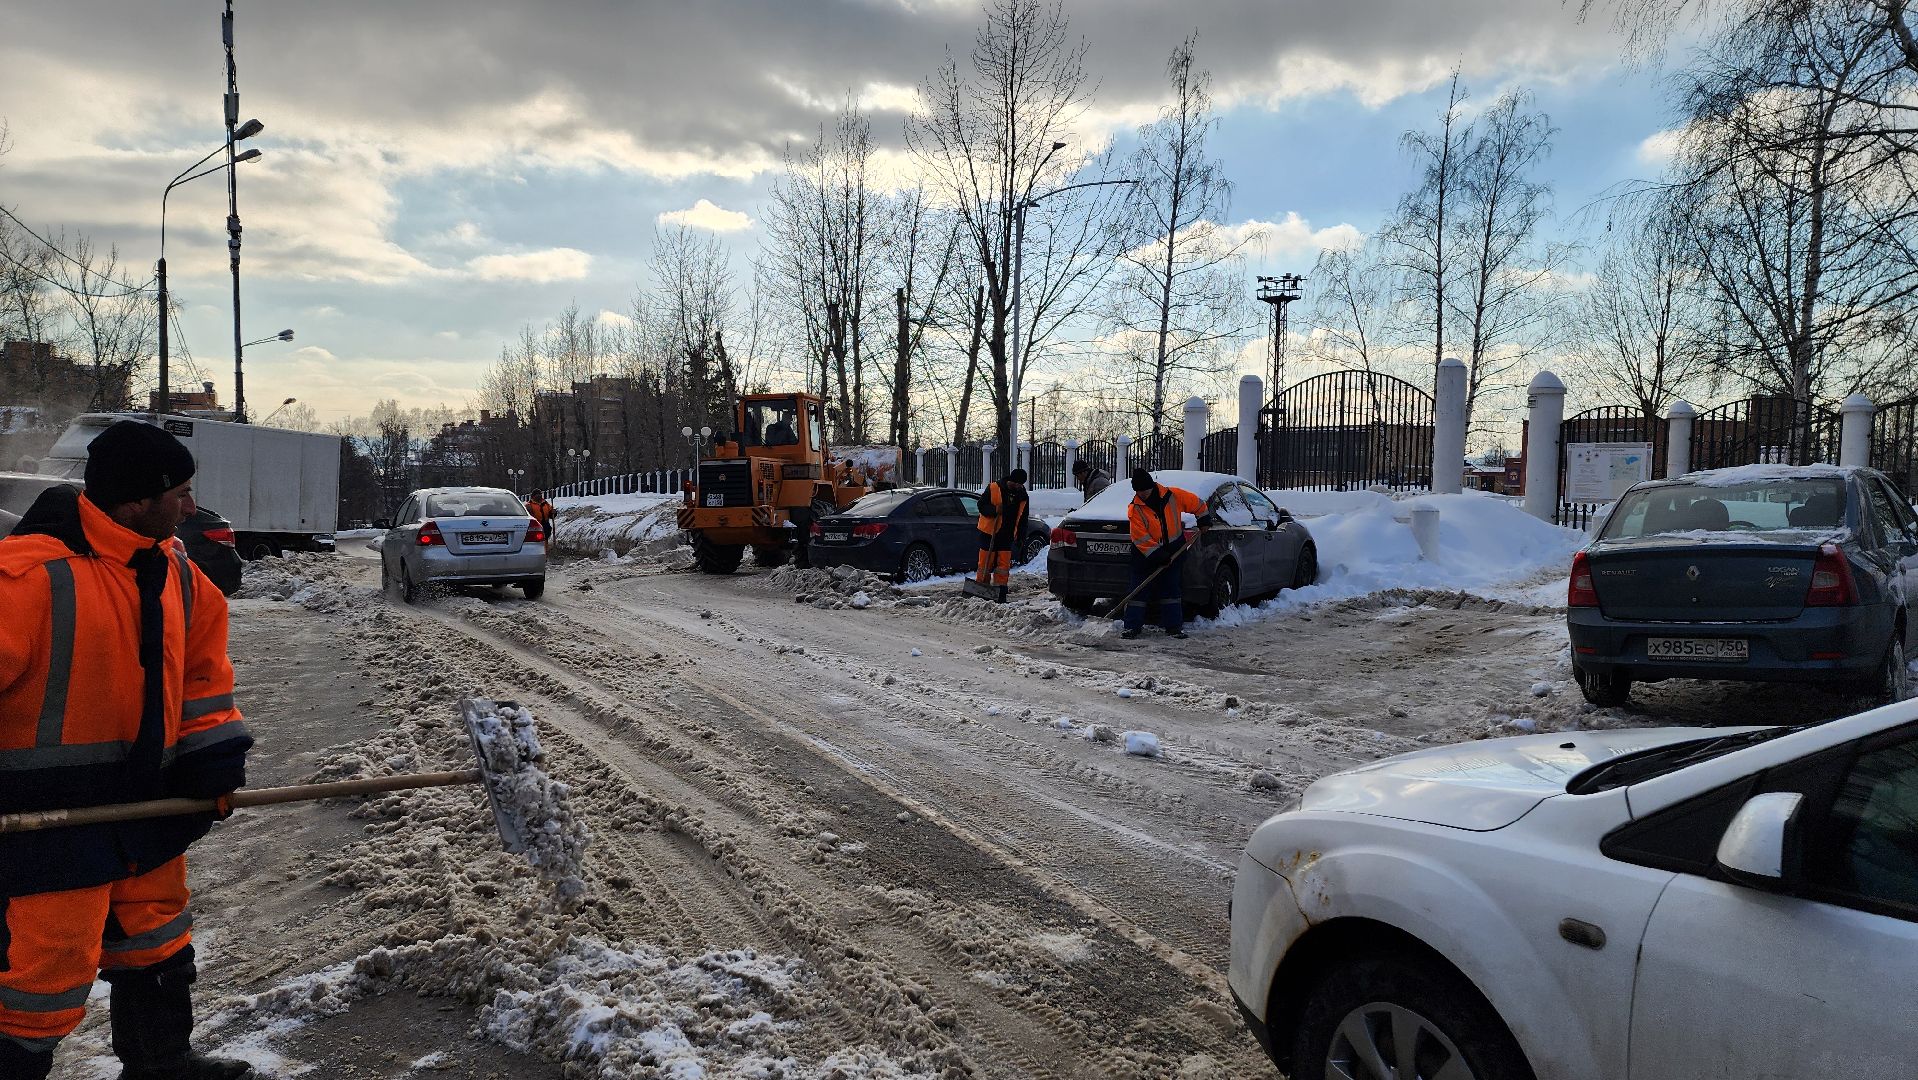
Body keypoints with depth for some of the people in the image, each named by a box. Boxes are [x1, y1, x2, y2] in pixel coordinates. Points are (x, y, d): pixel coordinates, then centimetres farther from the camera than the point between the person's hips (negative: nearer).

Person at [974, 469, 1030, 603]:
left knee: (1004, 565, 0)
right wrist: (994, 510, -26)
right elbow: (981, 505, -7)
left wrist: (1019, 538, 8)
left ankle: (1001, 594, 5)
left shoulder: (1023, 497, 4)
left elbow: (1022, 519, 12)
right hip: (989, 532, -3)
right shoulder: (993, 488, -10)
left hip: (1007, 535, 3)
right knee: (985, 562, 0)